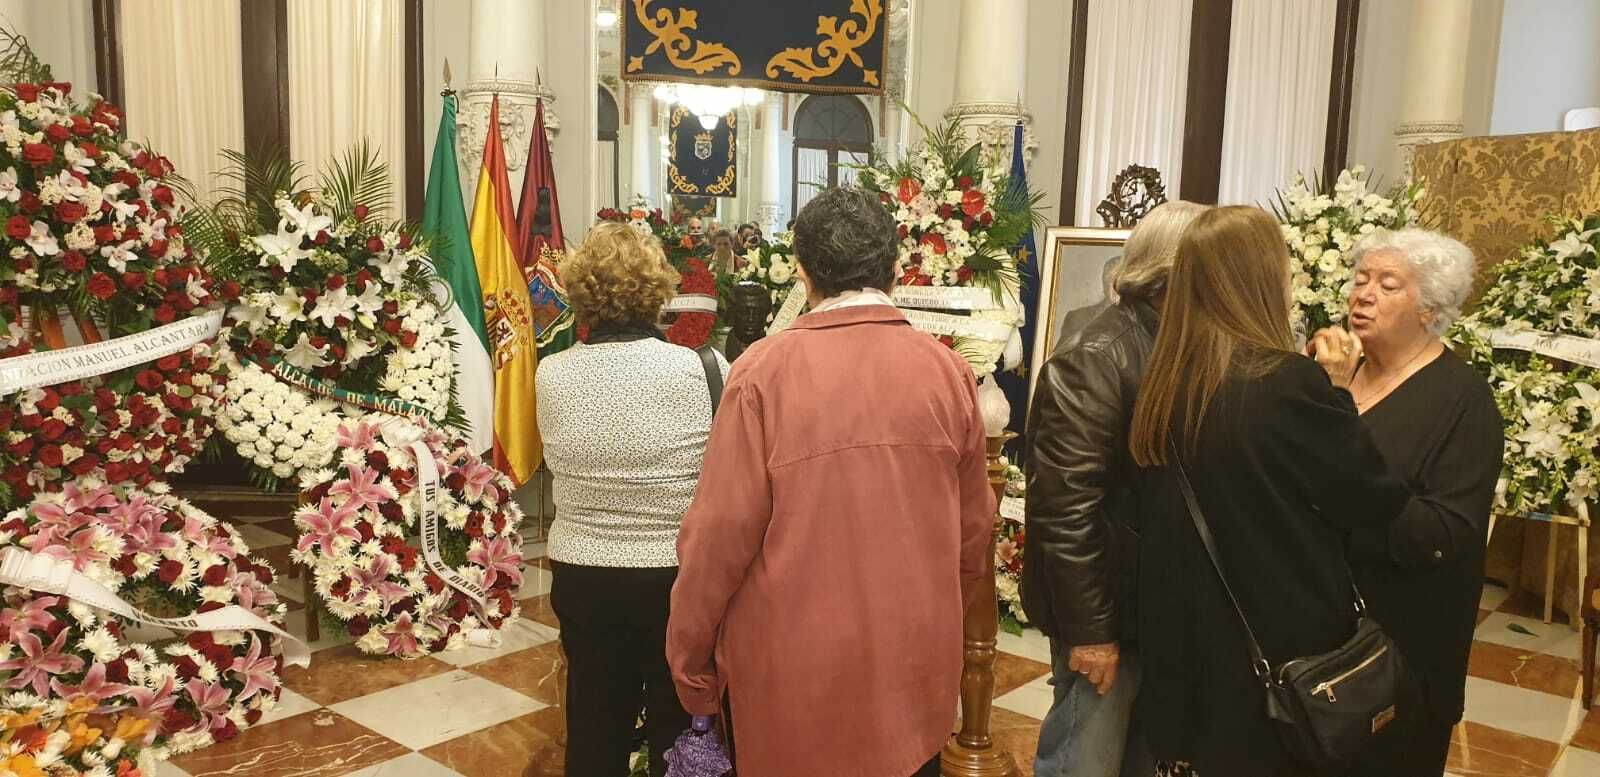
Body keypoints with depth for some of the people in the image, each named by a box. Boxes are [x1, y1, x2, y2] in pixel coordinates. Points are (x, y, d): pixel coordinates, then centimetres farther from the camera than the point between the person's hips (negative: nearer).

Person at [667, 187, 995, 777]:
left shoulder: (764, 371, -15)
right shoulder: (949, 372, -5)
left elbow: (722, 531, -13)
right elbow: (973, 528, 4)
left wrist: (690, 658, 1)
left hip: (793, 667, -3)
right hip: (916, 664, 3)